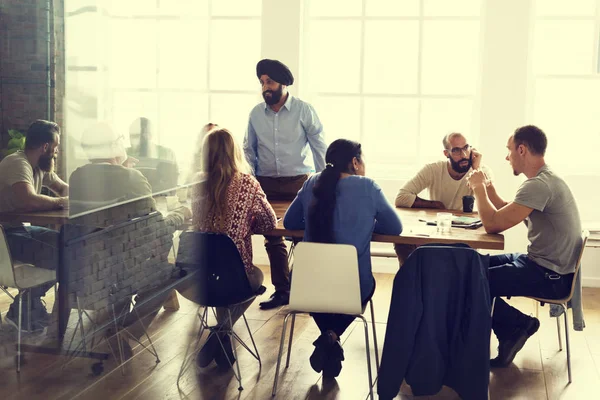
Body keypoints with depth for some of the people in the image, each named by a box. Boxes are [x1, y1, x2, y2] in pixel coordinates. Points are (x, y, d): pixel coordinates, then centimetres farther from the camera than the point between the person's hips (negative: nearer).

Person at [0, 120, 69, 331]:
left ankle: (31, 303, 10)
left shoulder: (40, 166, 8)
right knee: (58, 255, -22)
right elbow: (29, 201, -38)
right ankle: (22, 310, -4)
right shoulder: (17, 163, -21)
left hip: (19, 228, 10)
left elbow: (64, 188, 23)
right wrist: (61, 201, -20)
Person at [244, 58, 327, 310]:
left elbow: (319, 147, -3)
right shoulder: (256, 113, 5)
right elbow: (249, 150, 12)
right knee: (273, 239, 9)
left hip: (298, 182, -3)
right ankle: (281, 290, 20)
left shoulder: (303, 110, -5)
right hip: (266, 183, 4)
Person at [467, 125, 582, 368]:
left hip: (550, 276, -10)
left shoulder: (539, 185, -24)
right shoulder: (545, 179, 9)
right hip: (542, 263, 10)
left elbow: (493, 224, -25)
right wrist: (487, 186, 9)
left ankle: (519, 324, 6)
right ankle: (511, 333, 13)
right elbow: (505, 215, 18)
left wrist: (478, 187, -11)